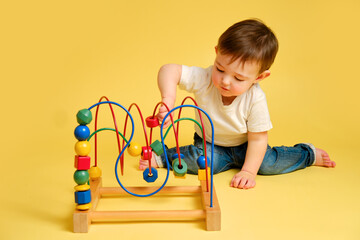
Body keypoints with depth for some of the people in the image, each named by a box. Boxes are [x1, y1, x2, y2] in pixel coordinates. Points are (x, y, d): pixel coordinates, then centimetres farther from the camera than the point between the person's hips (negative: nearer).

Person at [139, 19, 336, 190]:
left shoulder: (256, 100, -29)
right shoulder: (204, 79, -29)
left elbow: (257, 139, -21)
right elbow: (169, 70, -38)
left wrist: (248, 172, -25)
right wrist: (168, 100, -55)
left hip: (243, 146, 1)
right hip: (210, 144, 0)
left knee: (268, 164, -21)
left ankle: (308, 153, 10)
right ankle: (162, 156, -8)